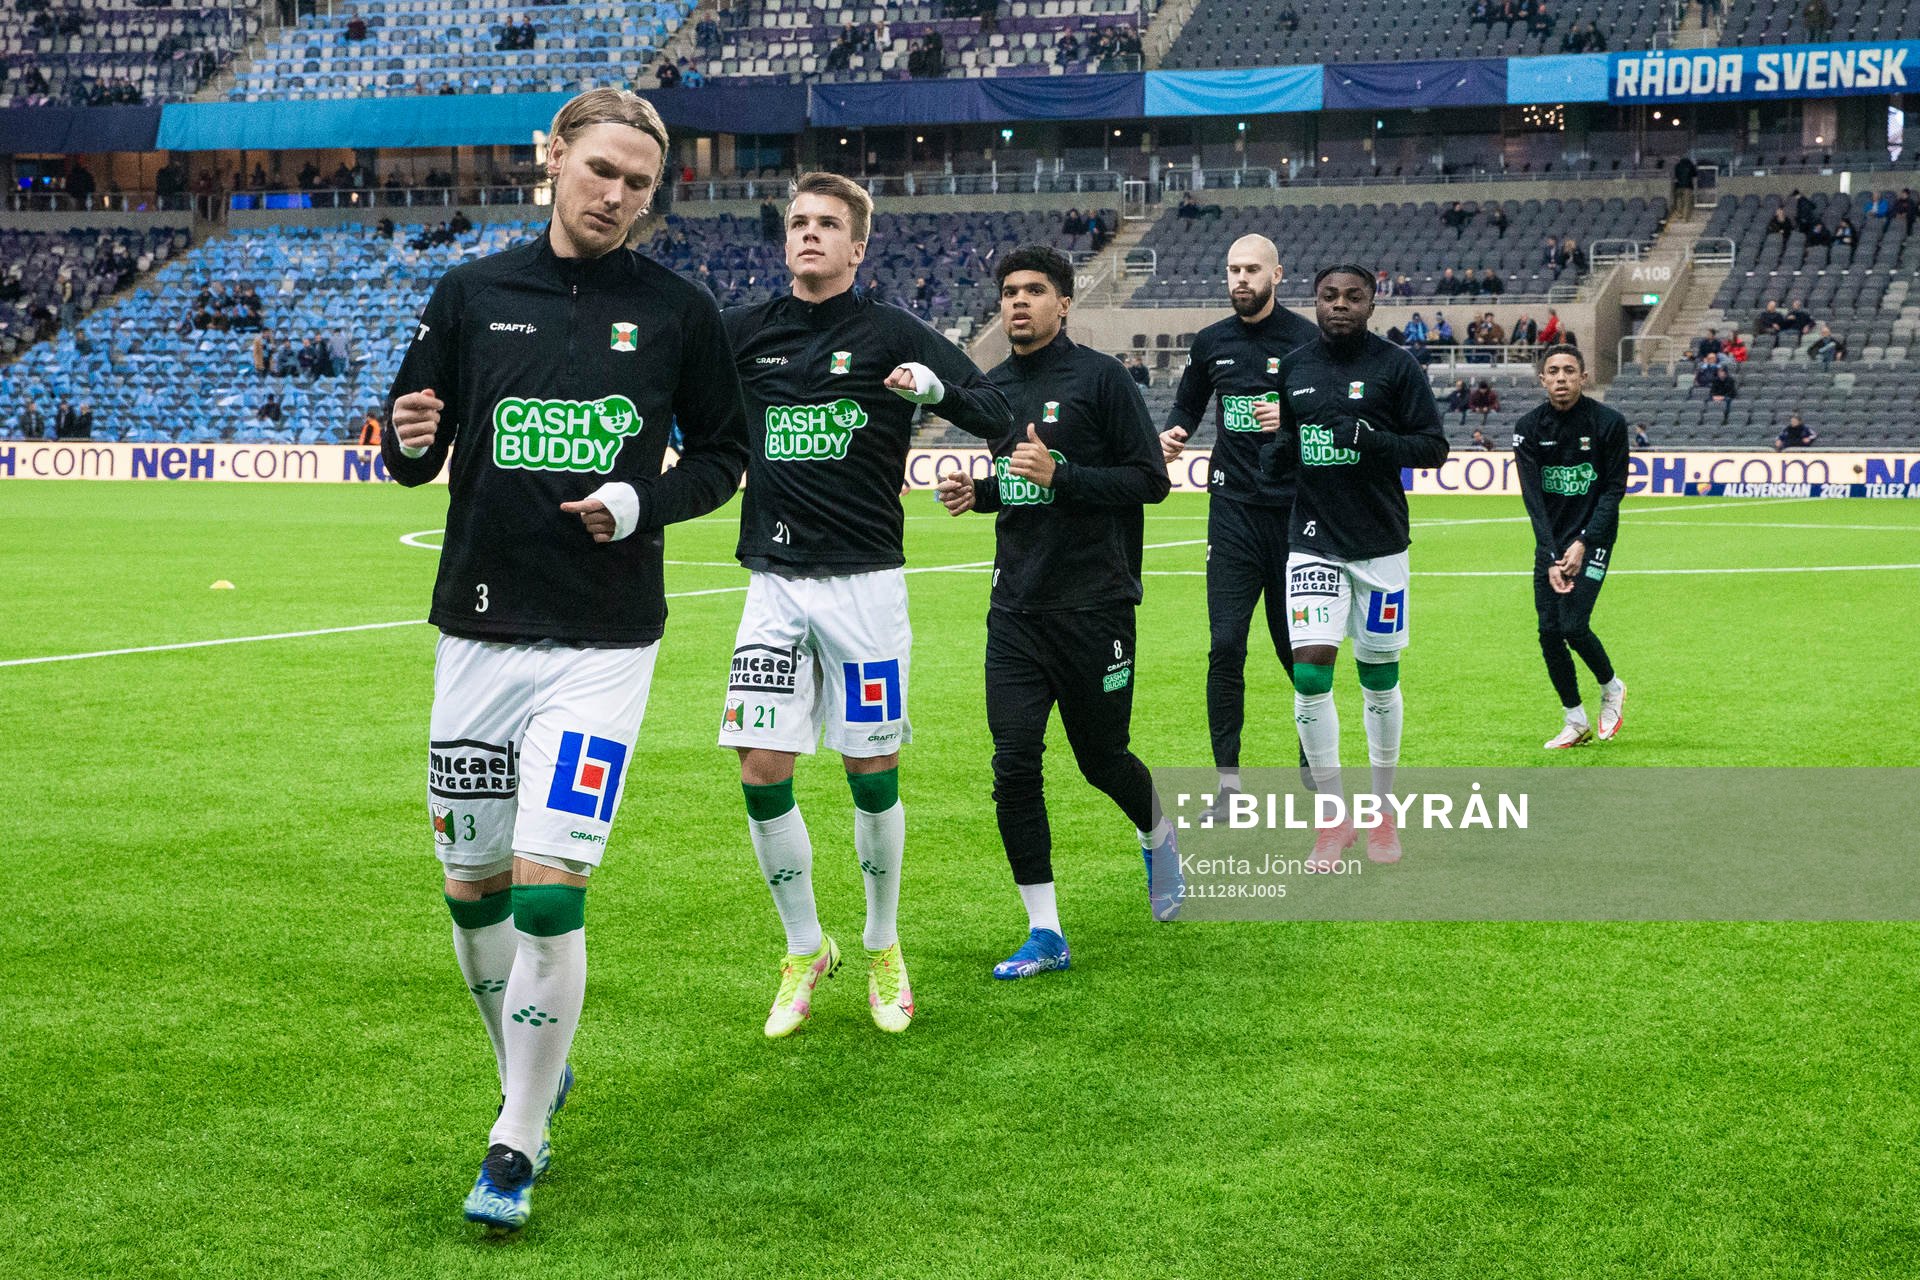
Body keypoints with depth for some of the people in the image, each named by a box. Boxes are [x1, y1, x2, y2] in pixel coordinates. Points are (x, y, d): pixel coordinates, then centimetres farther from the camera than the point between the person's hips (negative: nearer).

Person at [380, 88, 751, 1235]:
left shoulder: (678, 311, 1)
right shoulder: (474, 294, 5)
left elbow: (724, 454, 9)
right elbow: (416, 457, 11)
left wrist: (642, 504, -9)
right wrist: (411, 442, -13)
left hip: (605, 643, -3)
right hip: (480, 631, 3)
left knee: (547, 889, -12)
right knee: (473, 889, 9)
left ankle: (517, 1143, 4)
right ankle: (536, 1077, 35)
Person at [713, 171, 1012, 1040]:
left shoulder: (891, 333, -2)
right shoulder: (746, 333, 6)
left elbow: (998, 417, -7)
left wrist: (934, 387, -26)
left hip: (863, 582, -2)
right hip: (774, 584, 3)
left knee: (870, 771, 2)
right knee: (761, 771, -3)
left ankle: (884, 948, 23)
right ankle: (805, 951, 16)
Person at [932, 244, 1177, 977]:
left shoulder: (1099, 377, -8)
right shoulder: (995, 388, 10)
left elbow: (1151, 478, -11)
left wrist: (1059, 476, -21)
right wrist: (975, 491, 2)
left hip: (1093, 605, -5)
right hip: (1017, 606, 5)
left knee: (1102, 757, 8)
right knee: (1014, 765, -5)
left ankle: (1158, 837, 43)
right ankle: (1045, 935, 3)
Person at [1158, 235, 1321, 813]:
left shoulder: (1307, 341, -5)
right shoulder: (1211, 342, 9)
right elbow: (1187, 404, 23)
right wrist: (1172, 434, 2)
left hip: (1295, 510, -3)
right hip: (1233, 509, 3)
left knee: (1297, 646, 6)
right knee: (1225, 644, -5)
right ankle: (1227, 780, 0)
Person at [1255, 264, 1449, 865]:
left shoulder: (1396, 366, -3)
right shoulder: (1293, 368, 7)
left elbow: (1434, 447, -5)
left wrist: (1371, 440, -21)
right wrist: (1278, 451, -5)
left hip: (1380, 544, -2)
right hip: (1313, 543, 2)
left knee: (1379, 679, 6)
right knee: (1309, 673, -11)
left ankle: (1381, 814, 23)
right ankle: (1333, 816, 3)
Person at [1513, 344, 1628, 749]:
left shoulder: (1609, 423, -10)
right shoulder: (1528, 428, -4)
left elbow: (1614, 489, -8)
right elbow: (1533, 498, -9)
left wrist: (1583, 543, -18)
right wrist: (1551, 558, -19)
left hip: (1593, 537, -3)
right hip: (1551, 543, 3)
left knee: (1573, 626, -15)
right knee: (1549, 631, -2)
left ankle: (1611, 687, 14)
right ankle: (1575, 722, 13)